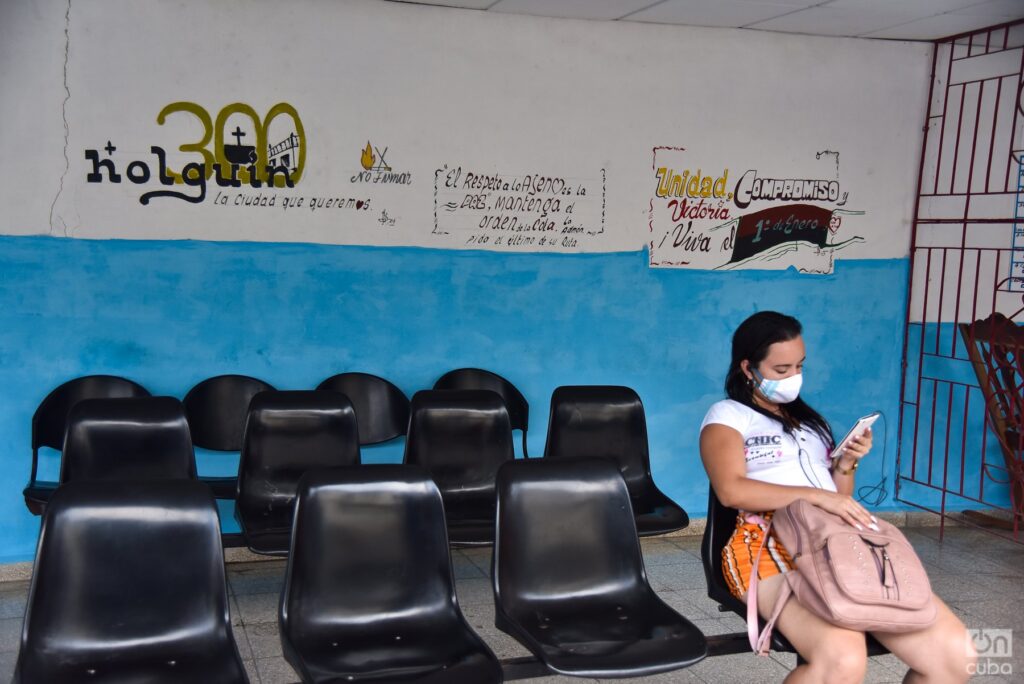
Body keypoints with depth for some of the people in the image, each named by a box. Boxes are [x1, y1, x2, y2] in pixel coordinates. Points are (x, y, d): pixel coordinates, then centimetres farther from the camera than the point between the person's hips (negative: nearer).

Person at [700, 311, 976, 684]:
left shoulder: (807, 418, 28)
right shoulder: (727, 416, 9)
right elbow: (732, 490, -9)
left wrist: (847, 464, 7)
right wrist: (816, 496, -16)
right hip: (770, 543, -6)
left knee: (956, 652, -15)